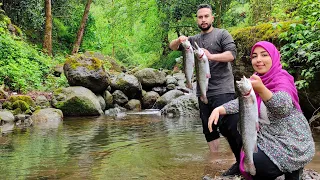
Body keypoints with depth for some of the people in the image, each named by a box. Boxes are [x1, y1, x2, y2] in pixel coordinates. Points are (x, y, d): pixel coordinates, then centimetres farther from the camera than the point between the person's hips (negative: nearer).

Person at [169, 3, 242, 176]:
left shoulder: (222, 34, 1)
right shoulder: (194, 39, 17)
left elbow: (232, 54, -10)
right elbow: (172, 47, 15)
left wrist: (211, 56, -25)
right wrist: (179, 40, -8)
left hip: (222, 90, -6)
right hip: (203, 92, 6)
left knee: (229, 127, -12)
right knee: (209, 128, 9)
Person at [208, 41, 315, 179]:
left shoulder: (282, 81, -19)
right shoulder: (257, 79, 3)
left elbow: (283, 107, -38)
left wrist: (261, 89, -55)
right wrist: (218, 109, -20)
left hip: (291, 144, -8)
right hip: (268, 137, 8)